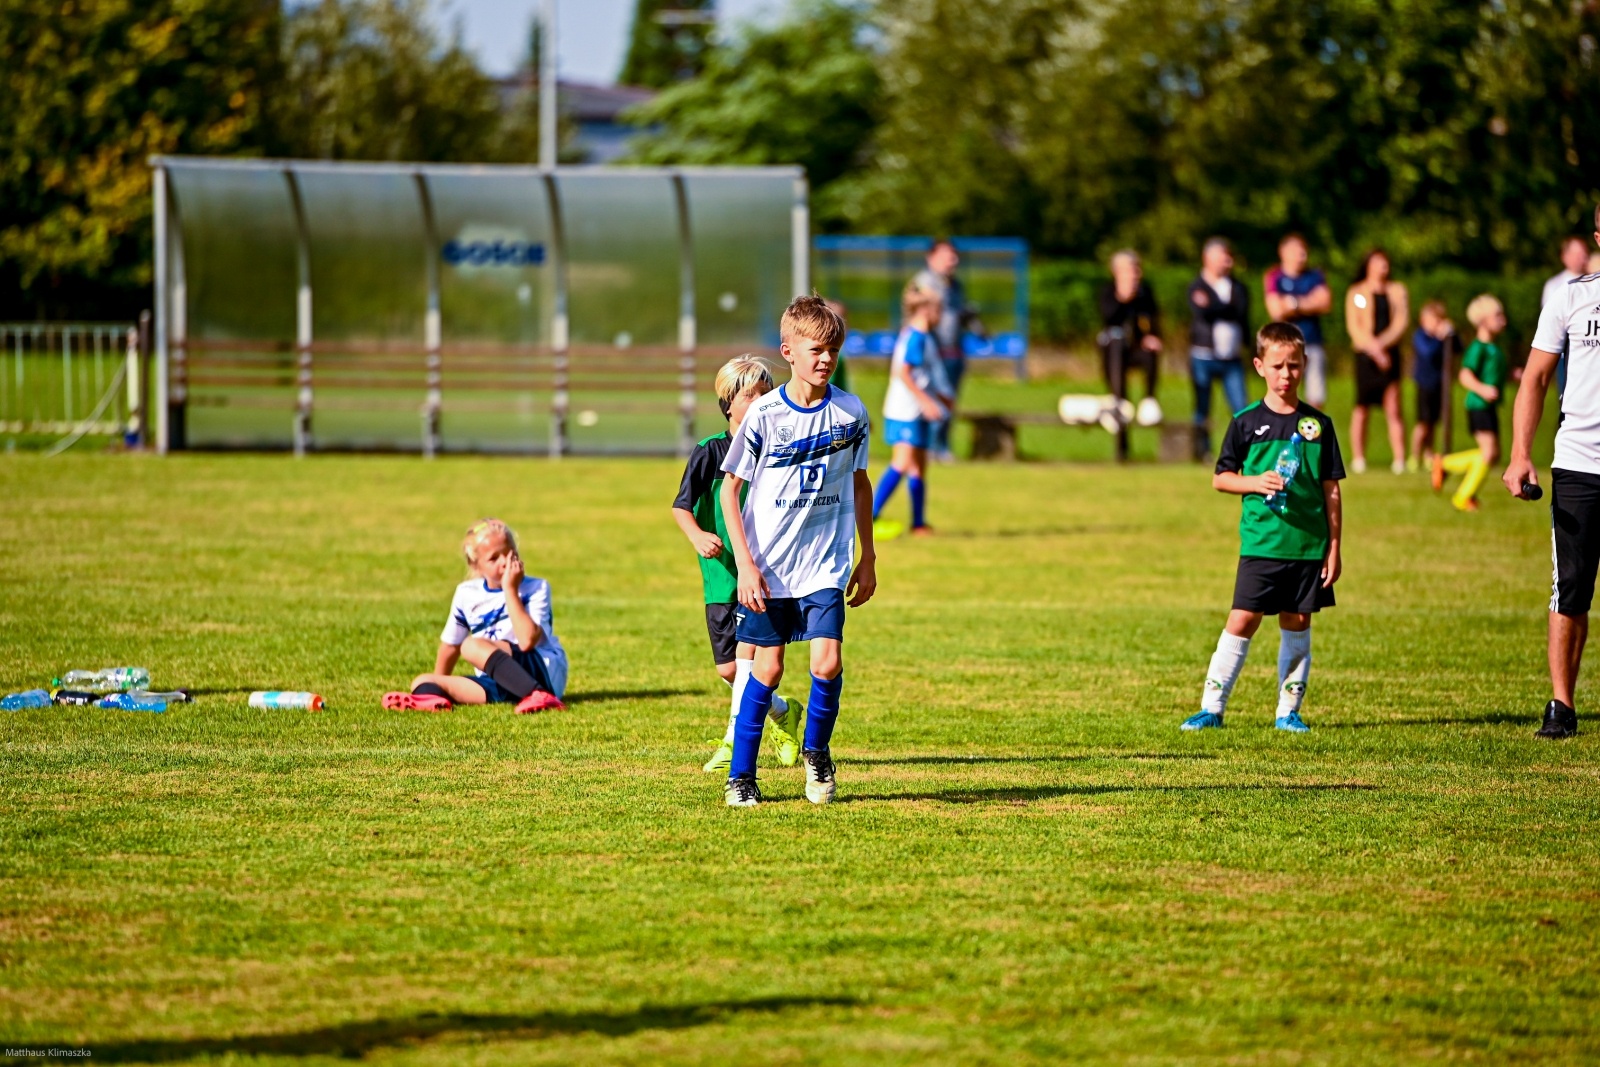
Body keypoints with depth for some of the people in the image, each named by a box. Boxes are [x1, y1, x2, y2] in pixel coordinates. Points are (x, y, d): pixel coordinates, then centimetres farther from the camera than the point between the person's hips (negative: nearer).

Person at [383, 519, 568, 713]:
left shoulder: (536, 588, -4)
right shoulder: (467, 595, 8)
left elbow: (526, 641, -21)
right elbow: (450, 645, 21)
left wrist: (510, 590, -18)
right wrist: (439, 687, 22)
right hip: (500, 686, 5)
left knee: (473, 646, -29)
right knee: (421, 682, -10)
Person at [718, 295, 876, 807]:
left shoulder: (851, 412, -1)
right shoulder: (763, 415, -9)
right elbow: (730, 487, -4)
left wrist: (868, 558, 13)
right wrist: (745, 564, -10)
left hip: (825, 565, 1)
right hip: (767, 567, -1)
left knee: (827, 663, -12)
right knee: (767, 669, 2)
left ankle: (816, 750, 14)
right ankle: (741, 775, 15)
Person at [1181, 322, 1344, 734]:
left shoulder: (1318, 424, 4)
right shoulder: (1247, 422, 0)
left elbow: (1331, 491, 7)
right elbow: (1219, 478, 5)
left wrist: (1334, 548, 3)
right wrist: (1256, 483, -14)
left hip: (1309, 545, 2)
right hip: (1260, 542, -2)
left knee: (1297, 622, 7)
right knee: (1242, 620, -5)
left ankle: (1289, 711, 16)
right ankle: (1212, 707, 1)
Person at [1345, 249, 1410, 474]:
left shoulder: (1397, 291, 13)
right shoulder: (1356, 293, 8)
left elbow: (1401, 321, 3)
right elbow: (1353, 326, 0)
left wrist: (1382, 343, -11)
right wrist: (1372, 346, -14)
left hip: (1389, 353, 1)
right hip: (1365, 354, -1)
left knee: (1393, 409, -6)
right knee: (1362, 407, 0)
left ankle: (1399, 459, -8)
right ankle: (1358, 458, 6)